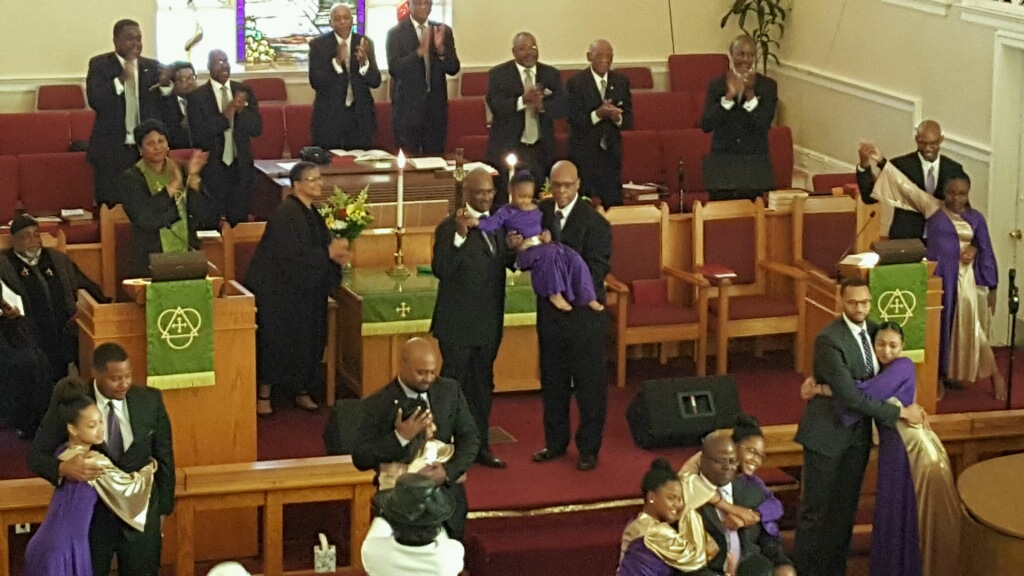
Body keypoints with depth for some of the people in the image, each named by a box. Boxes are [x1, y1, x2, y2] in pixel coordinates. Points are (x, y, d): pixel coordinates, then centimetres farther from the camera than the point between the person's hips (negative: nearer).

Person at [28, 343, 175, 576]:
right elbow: (36, 456, -10)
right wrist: (64, 468, -31)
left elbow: (164, 456, 3)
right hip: (91, 513, -1)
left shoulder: (150, 401, -9)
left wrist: (163, 506, 8)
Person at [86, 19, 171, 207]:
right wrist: (122, 78, -22)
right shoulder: (99, 64, 1)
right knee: (112, 208, -2)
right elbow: (95, 100, -13)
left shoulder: (152, 66, 11)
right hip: (111, 150, -3)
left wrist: (165, 85, -13)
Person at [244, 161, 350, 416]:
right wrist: (328, 253, -20)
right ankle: (264, 395, 9)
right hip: (279, 292, -8)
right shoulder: (286, 214, -20)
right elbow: (291, 255, -25)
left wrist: (336, 256, -7)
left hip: (305, 291, 8)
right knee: (276, 342, -2)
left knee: (308, 341, 11)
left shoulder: (312, 213, 7)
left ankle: (301, 392, 22)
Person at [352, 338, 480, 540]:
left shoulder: (450, 390, 0)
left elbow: (470, 438, -1)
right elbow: (360, 459, -14)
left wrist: (449, 472, -18)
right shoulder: (377, 404, -11)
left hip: (446, 493, 3)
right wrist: (400, 437, -26)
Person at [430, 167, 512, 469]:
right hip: (458, 322, -7)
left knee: (482, 384, 15)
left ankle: (480, 445, 26)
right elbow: (440, 269, -23)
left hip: (489, 322, 7)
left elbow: (506, 262, 15)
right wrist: (459, 237, -35)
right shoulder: (449, 226, -13)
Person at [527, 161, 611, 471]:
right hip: (549, 310, 5)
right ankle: (555, 442, 30)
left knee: (589, 384, 5)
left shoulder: (594, 222, -13)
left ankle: (588, 448, 16)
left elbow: (596, 270, -17)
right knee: (552, 381, 16)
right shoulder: (541, 212, 2)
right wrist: (520, 245, -15)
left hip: (583, 314, -5)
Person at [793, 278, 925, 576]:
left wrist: (912, 406, -5)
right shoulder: (828, 340, -23)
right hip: (828, 431, -7)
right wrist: (901, 413, -22)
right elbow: (850, 395, -27)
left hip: (859, 431, 7)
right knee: (816, 506, 3)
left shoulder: (873, 329, 1)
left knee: (846, 506, 14)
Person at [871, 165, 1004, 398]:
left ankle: (994, 375, 9)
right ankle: (941, 375, 14)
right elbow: (905, 185, 3)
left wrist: (991, 287, 3)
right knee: (938, 328, 4)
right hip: (935, 278, 1)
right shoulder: (932, 207, 3)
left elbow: (986, 253, 6)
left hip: (964, 280, -1)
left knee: (969, 329, -5)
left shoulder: (976, 218, 4)